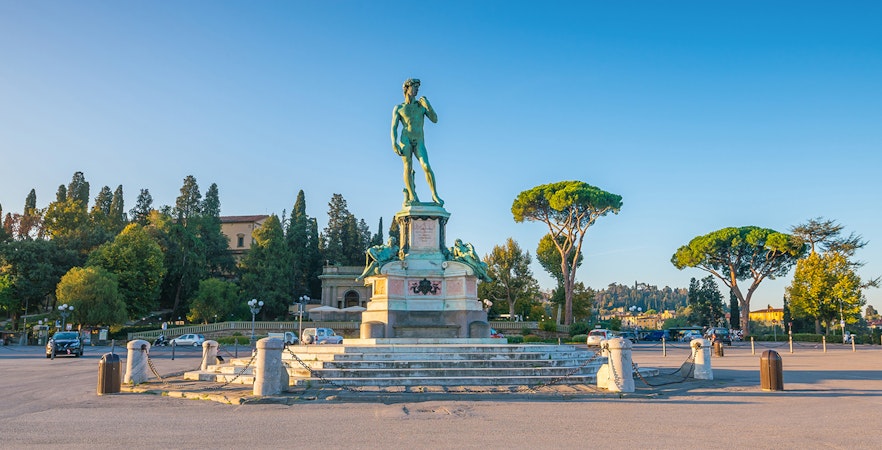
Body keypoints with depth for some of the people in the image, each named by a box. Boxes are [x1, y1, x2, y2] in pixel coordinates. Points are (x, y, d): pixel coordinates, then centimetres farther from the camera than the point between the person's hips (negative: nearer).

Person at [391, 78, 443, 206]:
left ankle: (435, 195, -13)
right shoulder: (398, 108, 12)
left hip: (420, 142, 1)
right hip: (405, 139, -1)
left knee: (426, 166, -16)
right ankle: (412, 196, -15)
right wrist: (394, 142, -12)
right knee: (408, 167, -14)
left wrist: (428, 105, -4)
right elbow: (394, 127, 4)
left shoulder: (422, 104, 17)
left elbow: (435, 120, 9)